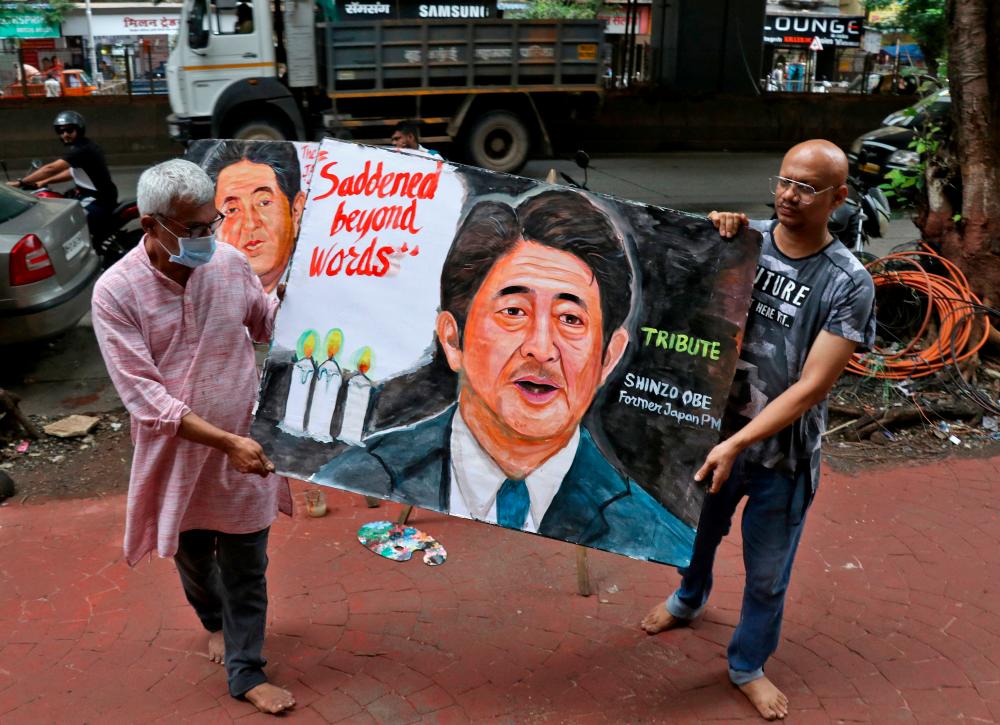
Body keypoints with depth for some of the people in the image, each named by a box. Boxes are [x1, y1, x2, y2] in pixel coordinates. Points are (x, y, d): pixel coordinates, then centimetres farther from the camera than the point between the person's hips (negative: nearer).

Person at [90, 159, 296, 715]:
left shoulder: (232, 263, -9)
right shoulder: (116, 292, -18)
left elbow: (271, 322, 10)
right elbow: (143, 395, -21)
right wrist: (227, 441, -27)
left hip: (246, 447, 1)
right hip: (178, 453, -1)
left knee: (246, 568, 10)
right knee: (194, 557, 22)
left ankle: (245, 671, 29)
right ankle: (216, 622, 54)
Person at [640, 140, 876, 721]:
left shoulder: (849, 285, -15)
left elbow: (811, 386, -18)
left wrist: (737, 444, -25)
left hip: (783, 451, -2)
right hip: (715, 428, 3)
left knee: (767, 571, 14)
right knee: (698, 530, 26)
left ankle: (748, 665, 40)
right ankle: (689, 600, 57)